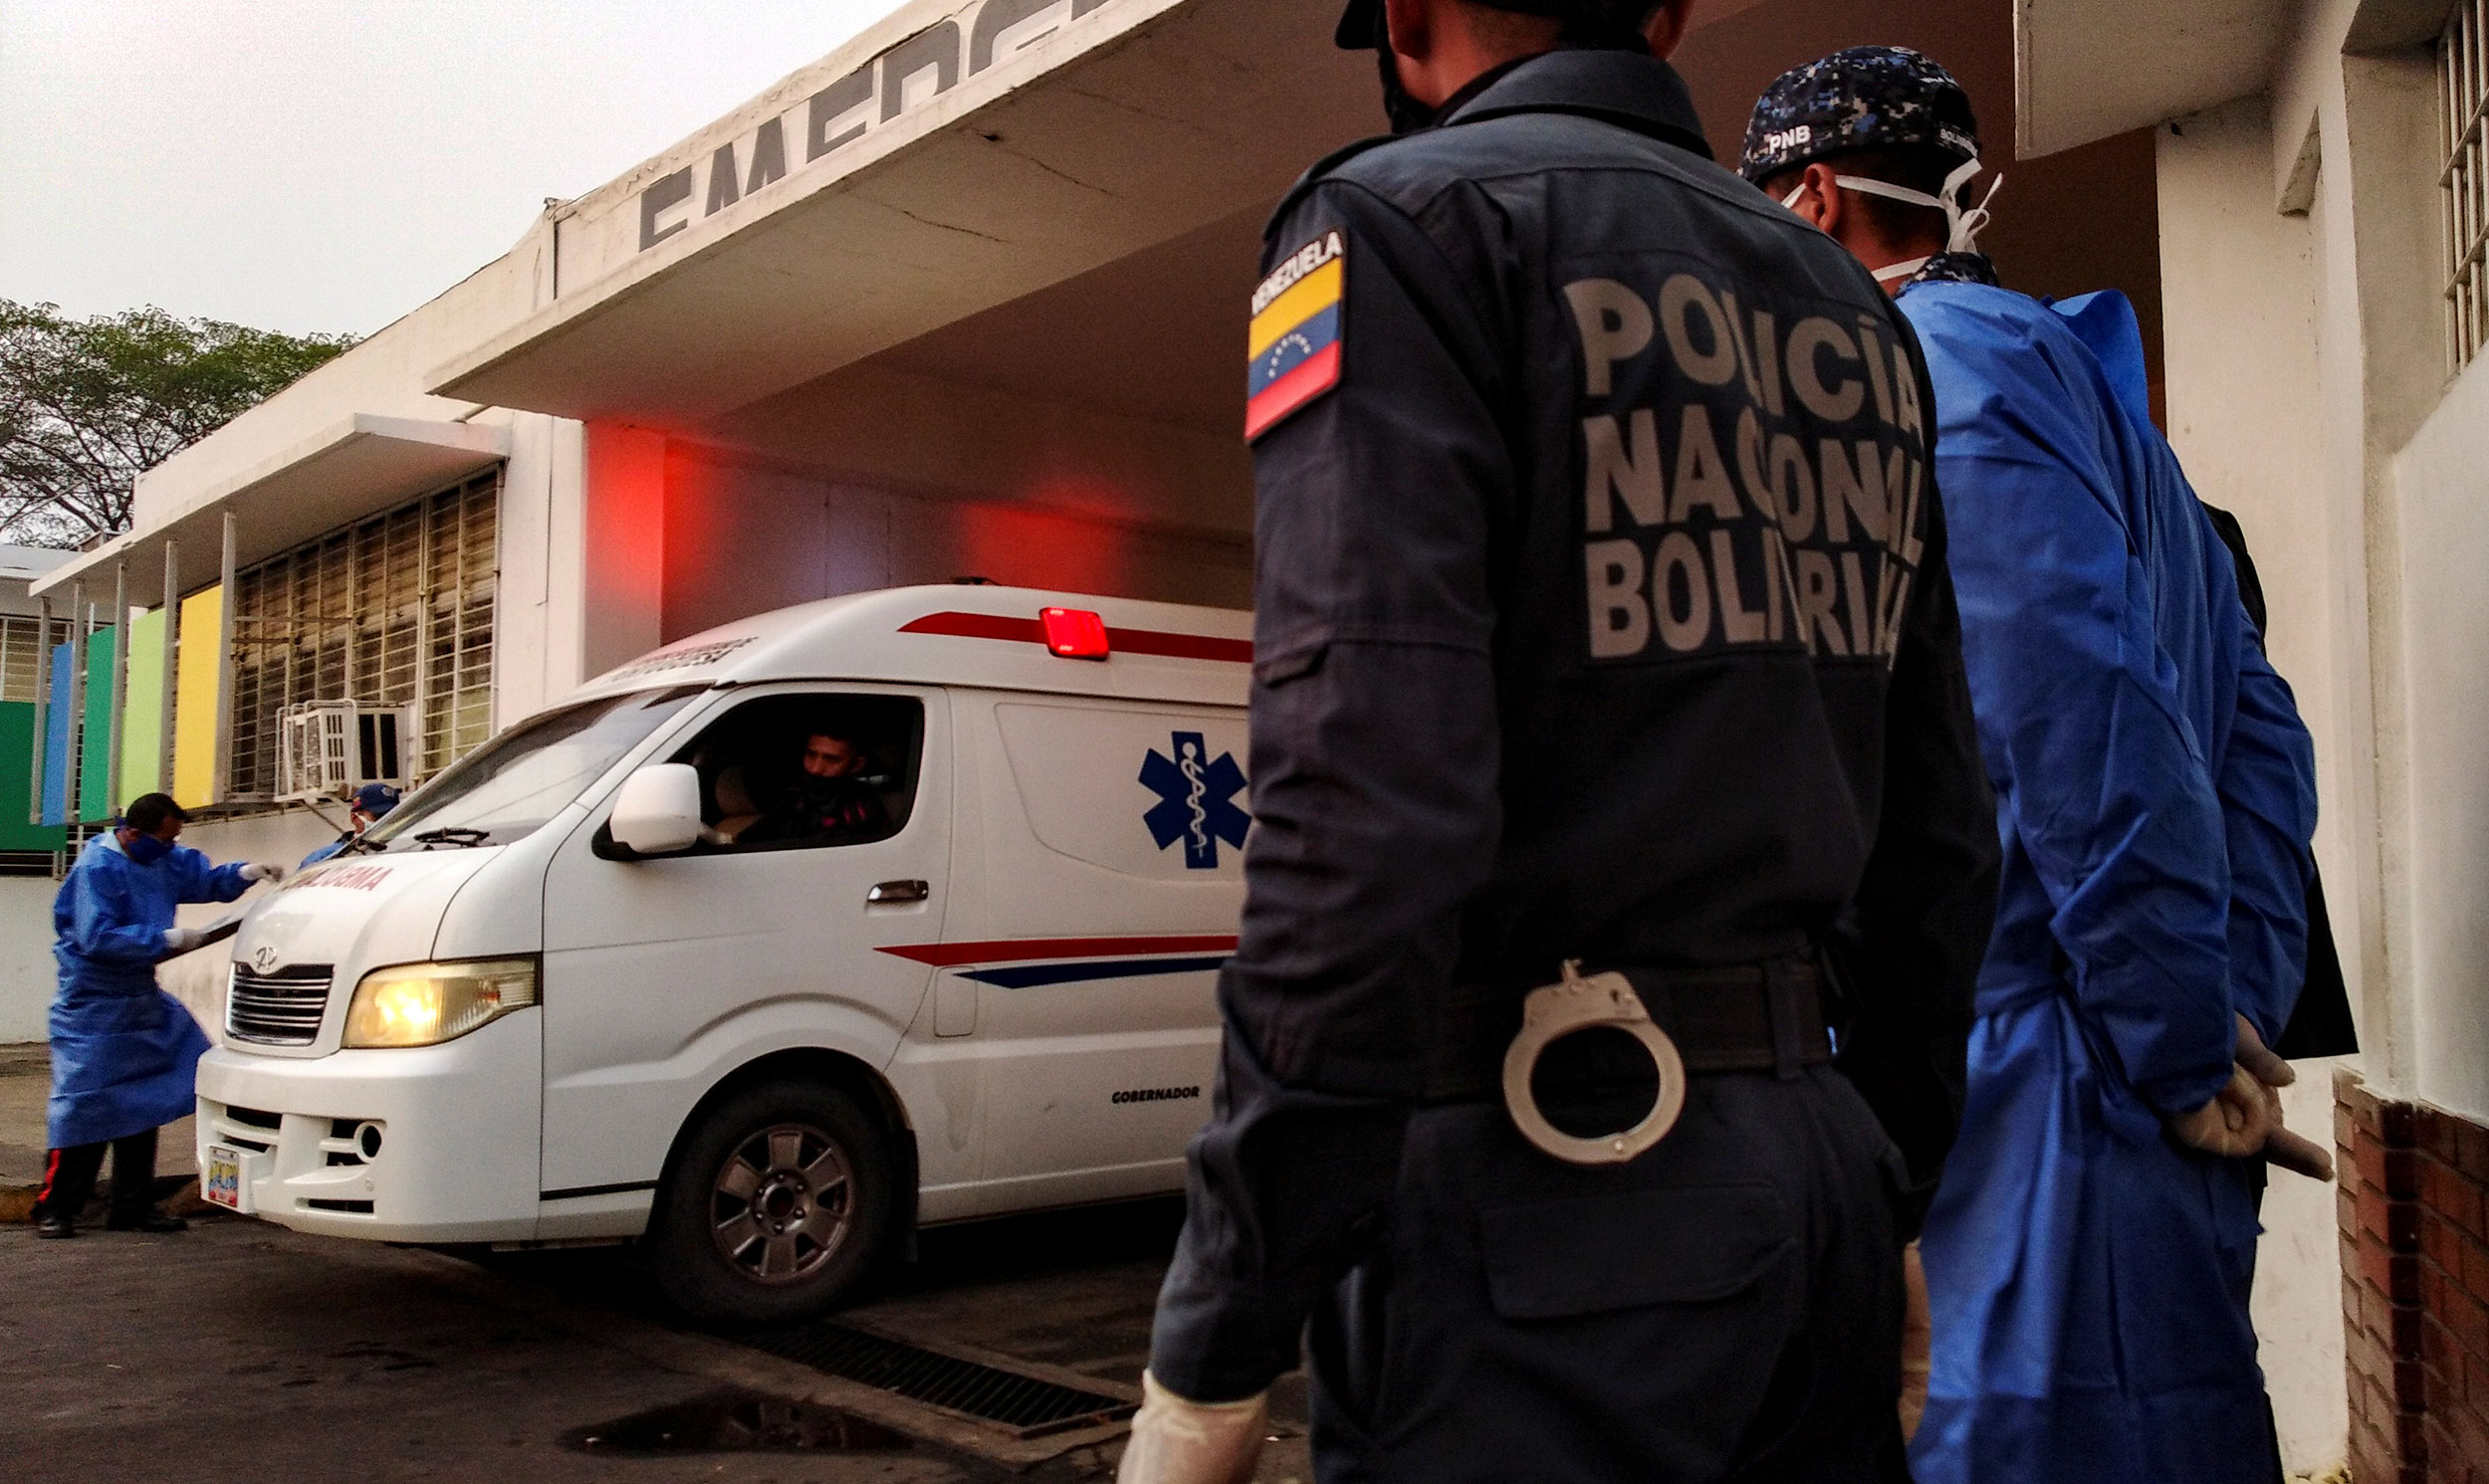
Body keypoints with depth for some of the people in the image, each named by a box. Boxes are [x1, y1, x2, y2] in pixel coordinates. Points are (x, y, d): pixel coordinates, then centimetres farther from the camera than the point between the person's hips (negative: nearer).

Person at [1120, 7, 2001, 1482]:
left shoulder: (1400, 222, -7)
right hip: (1821, 1169, 8)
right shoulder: (1856, 312, 15)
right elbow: (1941, 827, 15)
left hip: (1551, 1190, -7)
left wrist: (1211, 1354, -14)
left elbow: (1363, 812, -20)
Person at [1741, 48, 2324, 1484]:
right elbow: (2259, 729, 18)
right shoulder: (2077, 382, 21)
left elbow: (2083, 717, -19)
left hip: (2027, 1083, -10)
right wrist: (2240, 1017, 12)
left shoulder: (1935, 355, -8)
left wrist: (2190, 1054, -14)